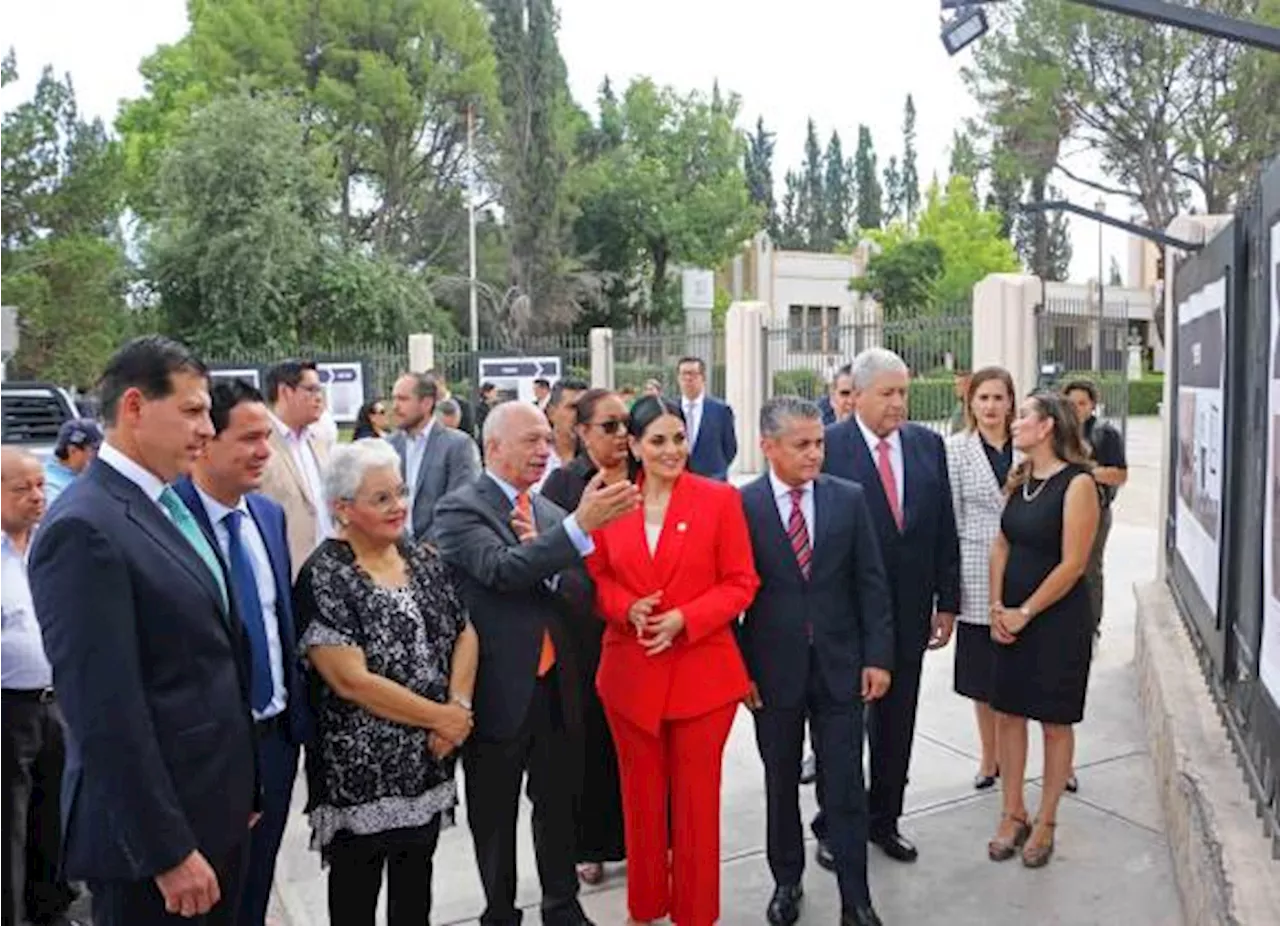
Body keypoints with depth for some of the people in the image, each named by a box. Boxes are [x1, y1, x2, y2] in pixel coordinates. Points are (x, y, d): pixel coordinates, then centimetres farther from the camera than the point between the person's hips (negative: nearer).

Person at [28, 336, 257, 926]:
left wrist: (239, 795, 15)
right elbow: (106, 714, -23)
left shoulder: (169, 508, 8)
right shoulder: (84, 528, -20)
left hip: (215, 813, 8)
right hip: (153, 832, -8)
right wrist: (167, 851, -19)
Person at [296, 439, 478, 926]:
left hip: (429, 758, 5)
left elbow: (464, 634, 6)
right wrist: (441, 716, -16)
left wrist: (459, 705, -11)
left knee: (416, 884, 19)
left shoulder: (424, 560, 3)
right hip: (361, 766, -5)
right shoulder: (323, 578, -16)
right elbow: (351, 681, -21)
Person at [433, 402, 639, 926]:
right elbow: (501, 570, -28)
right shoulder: (459, 509, -11)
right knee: (495, 815, 14)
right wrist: (579, 527, -37)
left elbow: (581, 597, 2)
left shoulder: (550, 513, 8)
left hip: (556, 687, 5)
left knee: (558, 805, 19)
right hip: (498, 690, -5)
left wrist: (543, 555, -16)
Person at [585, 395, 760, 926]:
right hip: (630, 672, 3)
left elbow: (741, 583, -5)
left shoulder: (720, 499, -5)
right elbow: (597, 577, 9)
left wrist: (683, 619, -18)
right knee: (641, 796, 16)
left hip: (703, 672, -2)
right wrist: (627, 607, -11)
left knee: (696, 798, 10)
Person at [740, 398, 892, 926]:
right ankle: (786, 881, 35)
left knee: (845, 787, 6)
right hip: (773, 670, -1)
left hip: (840, 666, 1)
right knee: (780, 784, 15)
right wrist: (739, 668, -6)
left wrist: (878, 656, -3)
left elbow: (871, 582, 2)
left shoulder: (849, 498, -1)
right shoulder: (741, 505, -7)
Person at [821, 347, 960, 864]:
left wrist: (947, 602, 5)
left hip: (908, 612, 5)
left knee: (897, 727, 17)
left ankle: (884, 819, 36)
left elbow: (944, 529, 6)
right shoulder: (829, 447, -12)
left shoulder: (928, 445, 3)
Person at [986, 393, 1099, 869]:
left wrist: (1025, 612, -12)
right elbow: (1001, 544, 7)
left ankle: (1045, 823, 22)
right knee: (1008, 713, 10)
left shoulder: (1077, 483, -14)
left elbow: (1073, 564, -17)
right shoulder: (1019, 479, 6)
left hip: (1058, 619, -6)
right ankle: (1013, 815, 24)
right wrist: (997, 607, -3)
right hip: (1011, 618, 6)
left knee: (1055, 721, 8)